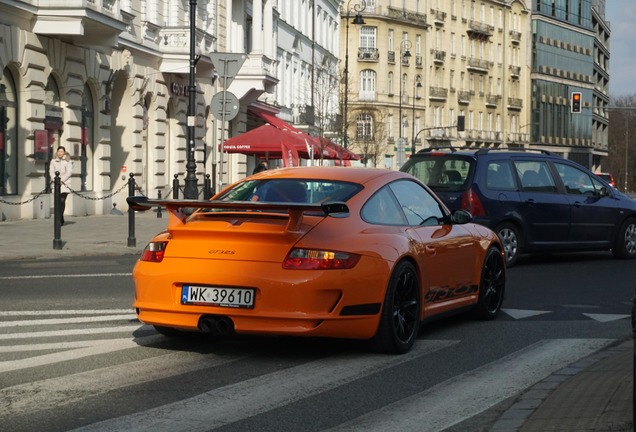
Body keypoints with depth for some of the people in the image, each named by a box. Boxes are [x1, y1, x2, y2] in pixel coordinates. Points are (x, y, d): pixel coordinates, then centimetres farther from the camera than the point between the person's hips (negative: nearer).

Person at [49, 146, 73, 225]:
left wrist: (61, 180, -14)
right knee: (58, 201, 5)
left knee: (62, 200, -15)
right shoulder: (53, 161, 10)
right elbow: (51, 172, 5)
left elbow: (69, 172, -4)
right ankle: (61, 219, 16)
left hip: (65, 183, -3)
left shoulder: (68, 161, 2)